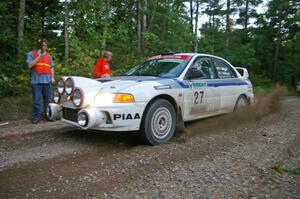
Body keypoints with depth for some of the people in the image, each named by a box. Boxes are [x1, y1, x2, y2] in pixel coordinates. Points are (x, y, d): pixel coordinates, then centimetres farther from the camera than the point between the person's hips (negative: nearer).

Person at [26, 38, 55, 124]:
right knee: (36, 100, 0)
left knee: (47, 99, 8)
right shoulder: (31, 54, 3)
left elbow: (51, 67, 18)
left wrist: (52, 77, 5)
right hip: (36, 81, -3)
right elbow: (29, 65, -10)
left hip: (47, 81, 3)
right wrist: (38, 56, -10)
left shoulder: (48, 55, 16)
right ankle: (36, 116, 7)